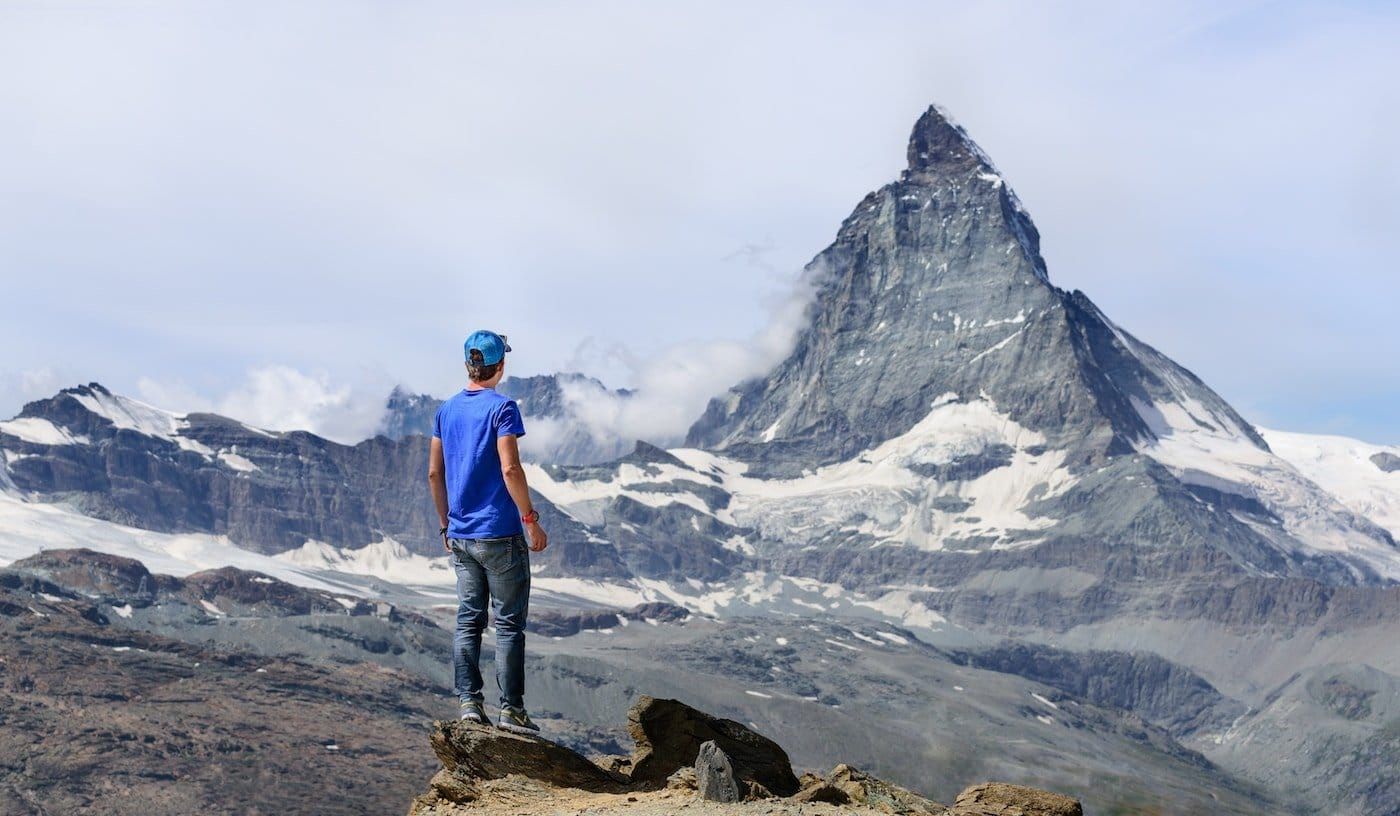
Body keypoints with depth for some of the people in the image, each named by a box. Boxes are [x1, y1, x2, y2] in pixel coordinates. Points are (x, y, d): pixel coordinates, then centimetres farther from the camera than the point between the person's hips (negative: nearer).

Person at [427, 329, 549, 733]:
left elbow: (434, 473, 12)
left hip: (461, 537, 6)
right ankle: (511, 709, 1)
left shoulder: (446, 411, 9)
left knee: (468, 620, 11)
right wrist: (531, 519, -11)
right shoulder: (502, 408, -10)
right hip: (500, 534, -6)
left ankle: (468, 703, 10)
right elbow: (510, 468, -18)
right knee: (509, 623, 0)